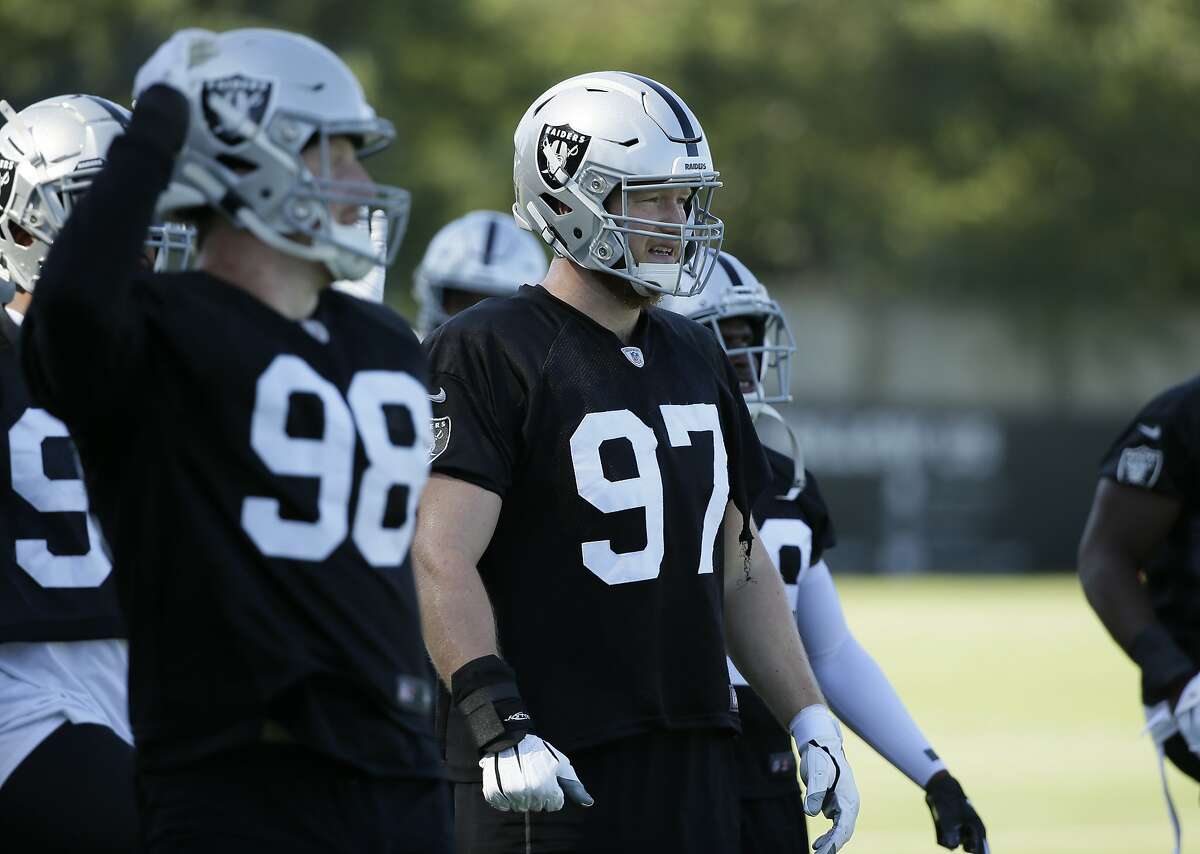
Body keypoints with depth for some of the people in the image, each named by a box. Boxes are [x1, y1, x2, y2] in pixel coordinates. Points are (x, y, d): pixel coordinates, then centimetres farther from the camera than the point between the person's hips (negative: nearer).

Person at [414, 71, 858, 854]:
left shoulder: (696, 361, 16)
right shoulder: (489, 355, -10)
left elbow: (740, 566, 21)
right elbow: (441, 562, -18)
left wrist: (812, 724, 15)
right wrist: (499, 725, -28)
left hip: (696, 762, 8)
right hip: (554, 771, -8)